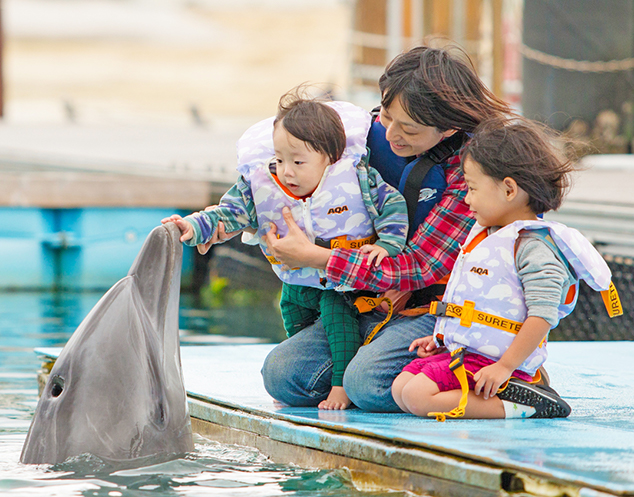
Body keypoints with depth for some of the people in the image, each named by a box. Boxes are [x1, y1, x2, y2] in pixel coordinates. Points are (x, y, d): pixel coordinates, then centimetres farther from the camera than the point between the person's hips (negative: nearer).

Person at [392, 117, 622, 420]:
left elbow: (542, 316, -22)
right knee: (400, 389, 2)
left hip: (492, 362, -10)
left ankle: (521, 404, -17)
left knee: (418, 397, -23)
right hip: (458, 351, 10)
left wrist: (505, 366, -25)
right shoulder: (485, 234, 17)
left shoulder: (532, 247, -16)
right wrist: (440, 338, 22)